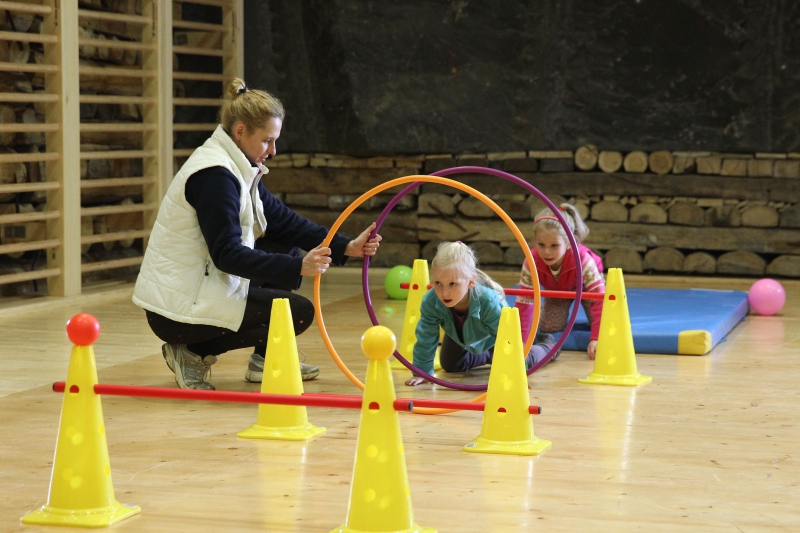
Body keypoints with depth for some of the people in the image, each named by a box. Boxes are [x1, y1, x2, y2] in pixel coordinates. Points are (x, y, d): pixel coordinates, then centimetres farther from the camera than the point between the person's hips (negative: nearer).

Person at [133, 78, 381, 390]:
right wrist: (298, 268, -31)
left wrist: (346, 247, 0)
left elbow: (282, 221, 10)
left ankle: (266, 360, 16)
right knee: (299, 312, -11)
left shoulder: (238, 169, 10)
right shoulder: (213, 176, -20)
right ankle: (195, 352, -5)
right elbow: (227, 255, -25)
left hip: (199, 287, 10)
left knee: (289, 253, 14)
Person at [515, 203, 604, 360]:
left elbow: (599, 298, -45)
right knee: (549, 329, -14)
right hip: (556, 289, 2)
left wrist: (596, 339, -53)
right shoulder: (532, 262, -38)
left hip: (584, 284, -2)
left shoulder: (583, 260, -45)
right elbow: (524, 302, -33)